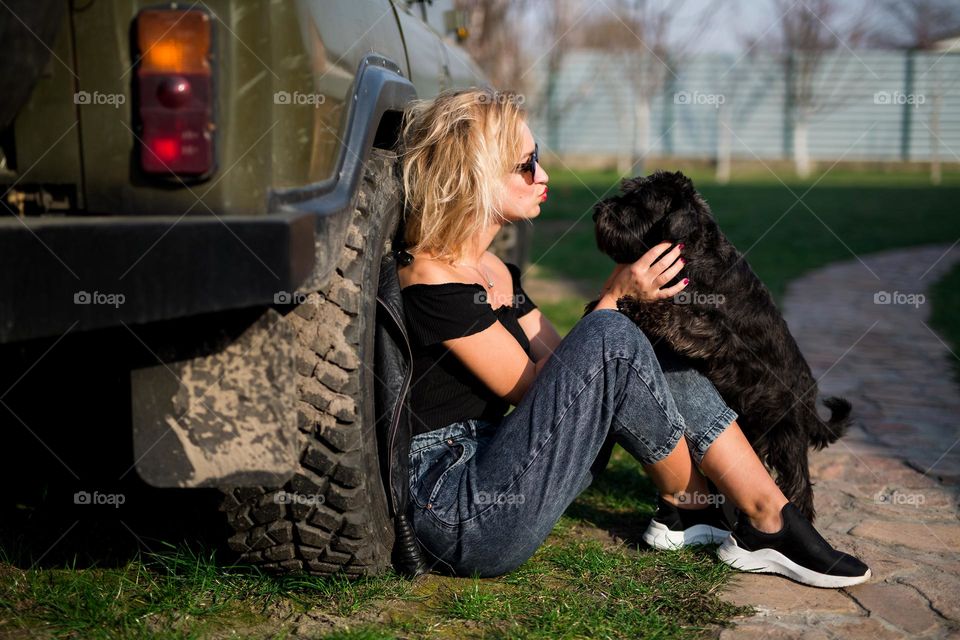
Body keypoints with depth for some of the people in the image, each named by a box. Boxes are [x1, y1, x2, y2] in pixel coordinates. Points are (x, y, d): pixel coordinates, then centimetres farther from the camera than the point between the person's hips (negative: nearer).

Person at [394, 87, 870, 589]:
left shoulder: (495, 272, 14)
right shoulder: (430, 280, -15)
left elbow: (563, 366, 9)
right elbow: (537, 386, -13)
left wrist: (623, 290, -2)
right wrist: (614, 297, -10)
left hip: (500, 485, 10)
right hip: (456, 514, -9)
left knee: (650, 356, 2)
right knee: (611, 338, -21)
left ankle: (767, 516, 0)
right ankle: (685, 505, 1)